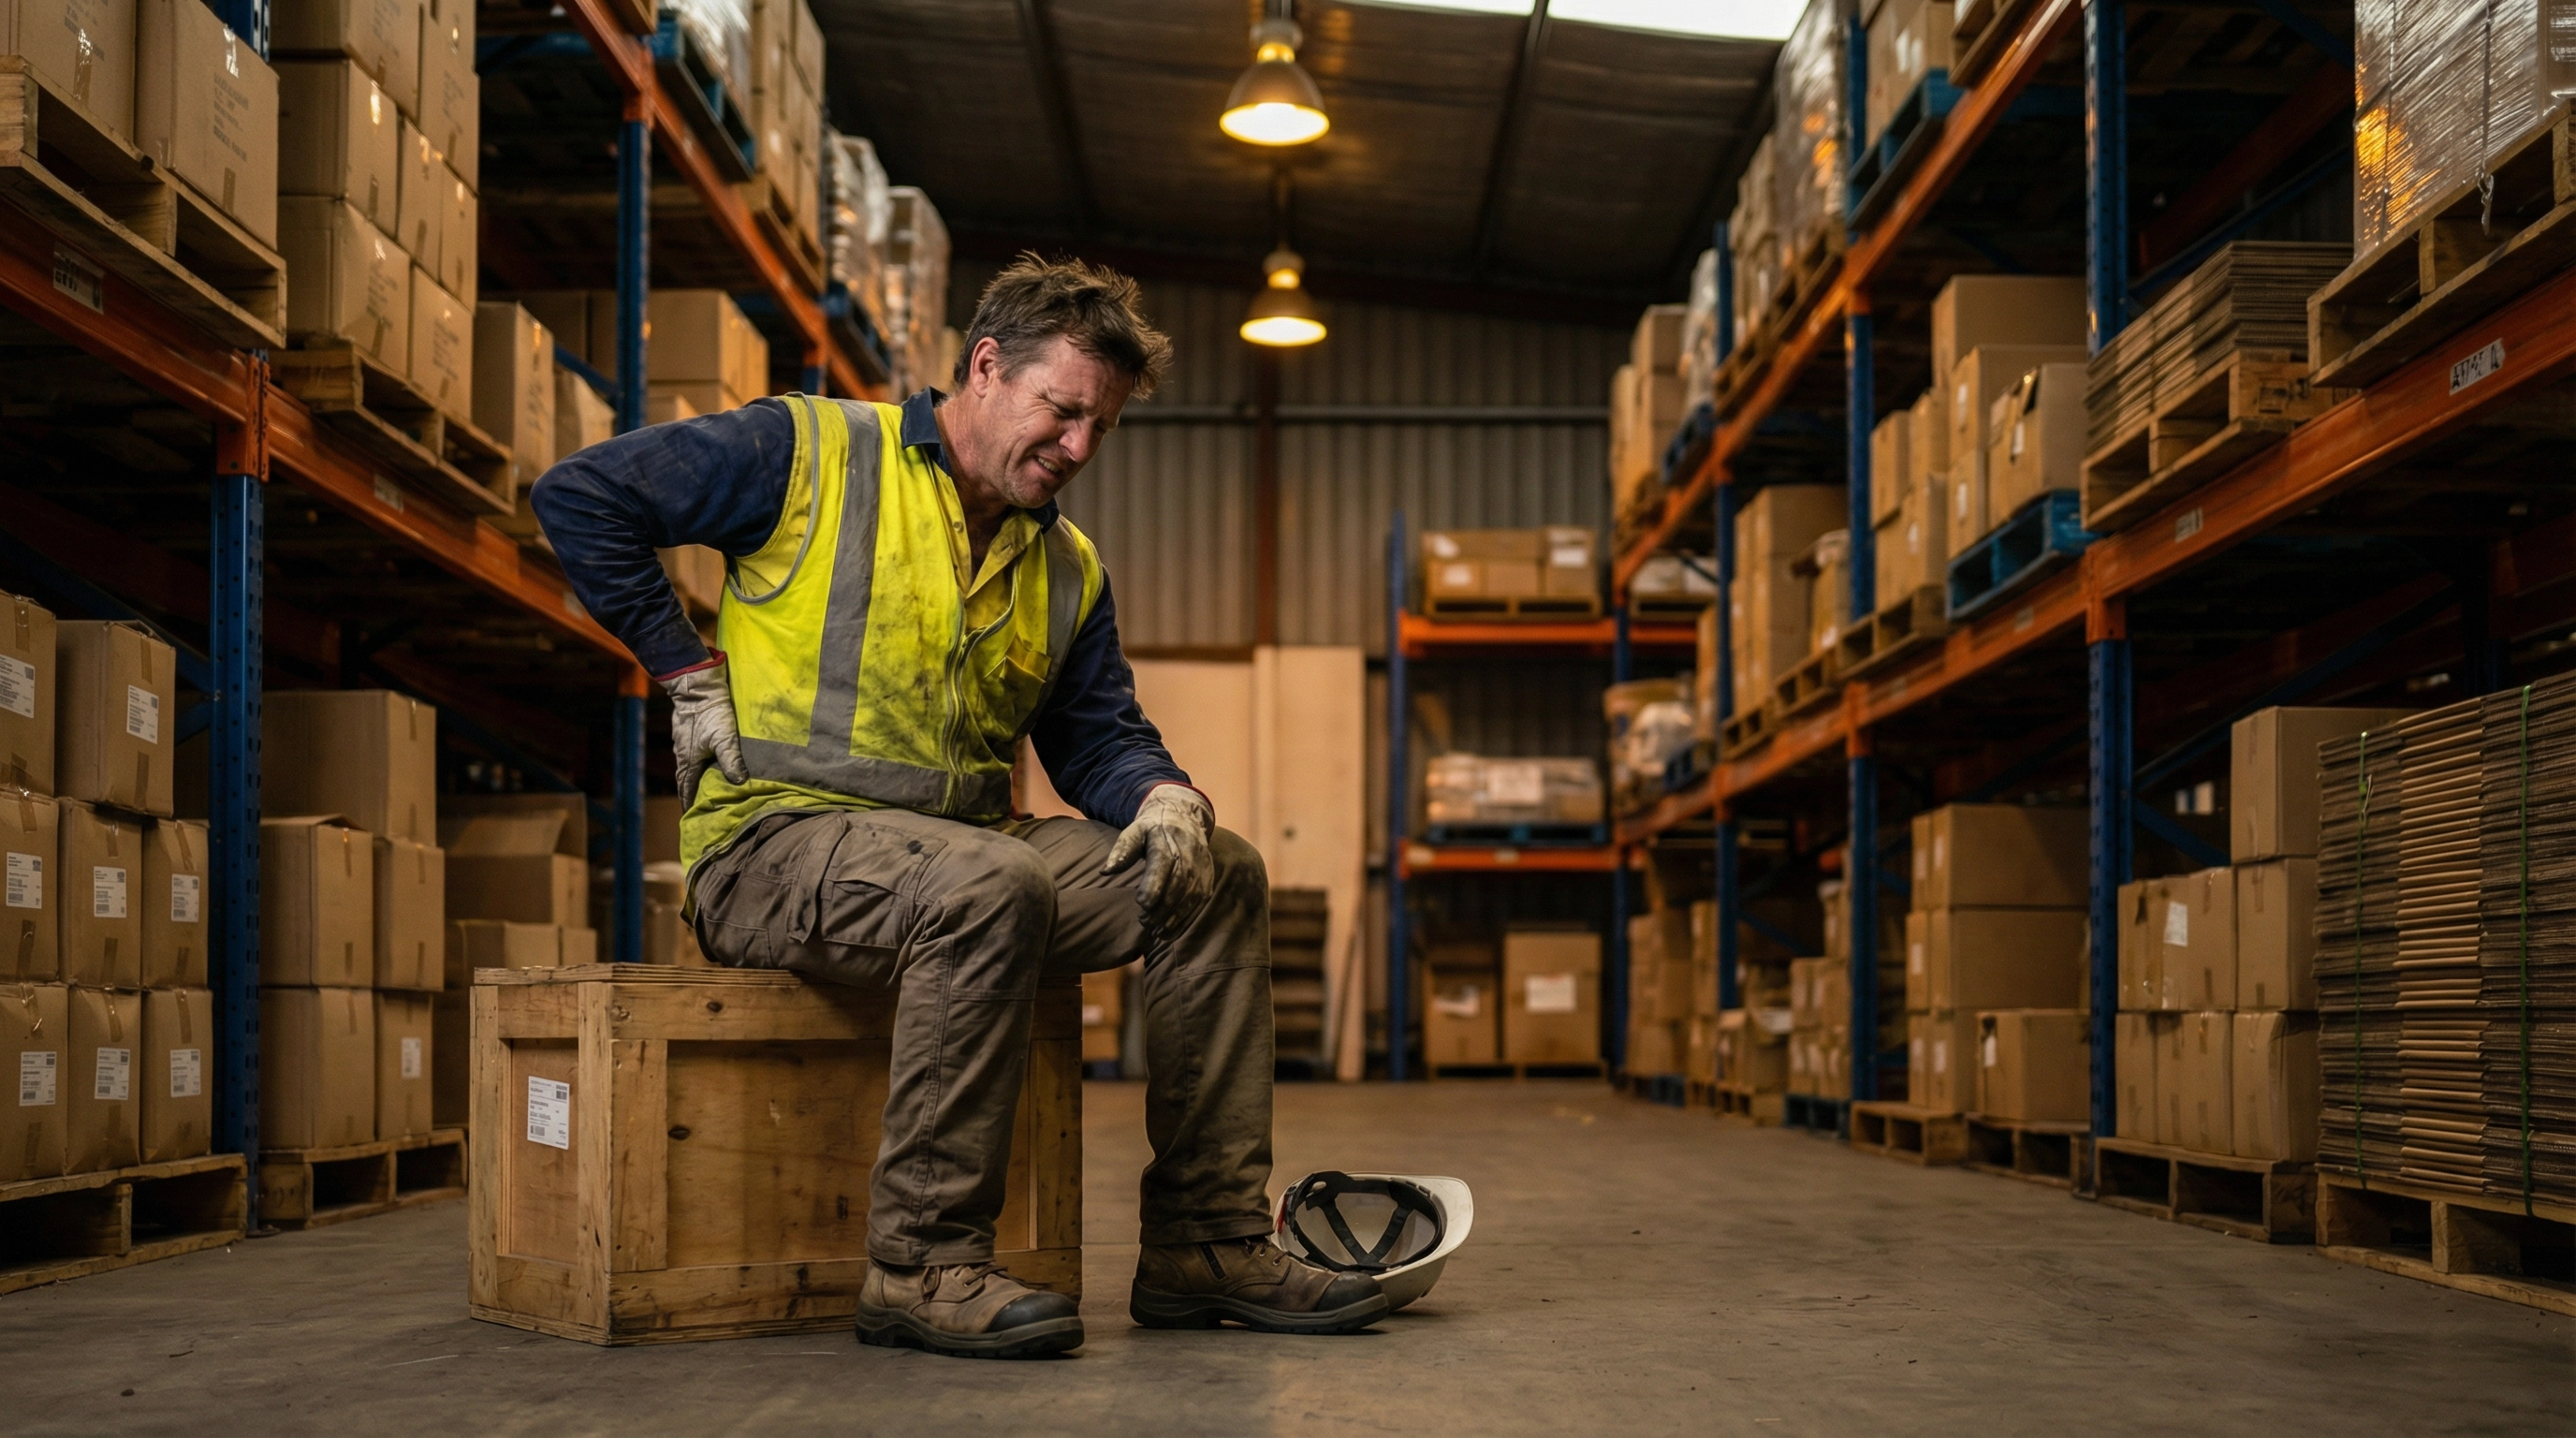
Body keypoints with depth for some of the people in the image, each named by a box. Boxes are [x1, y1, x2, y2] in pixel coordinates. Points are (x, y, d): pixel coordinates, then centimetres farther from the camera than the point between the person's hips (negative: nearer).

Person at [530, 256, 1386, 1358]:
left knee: (1218, 876, -6)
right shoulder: (810, 453, -2)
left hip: (959, 847, 7)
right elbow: (580, 495, -3)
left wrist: (1162, 794, -8)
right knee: (990, 884, -37)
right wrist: (686, 670, -7)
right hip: (776, 842, -7)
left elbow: (1097, 734, 16)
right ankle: (921, 1265, -27)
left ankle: (1207, 1244, -3)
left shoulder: (1068, 570, 17)